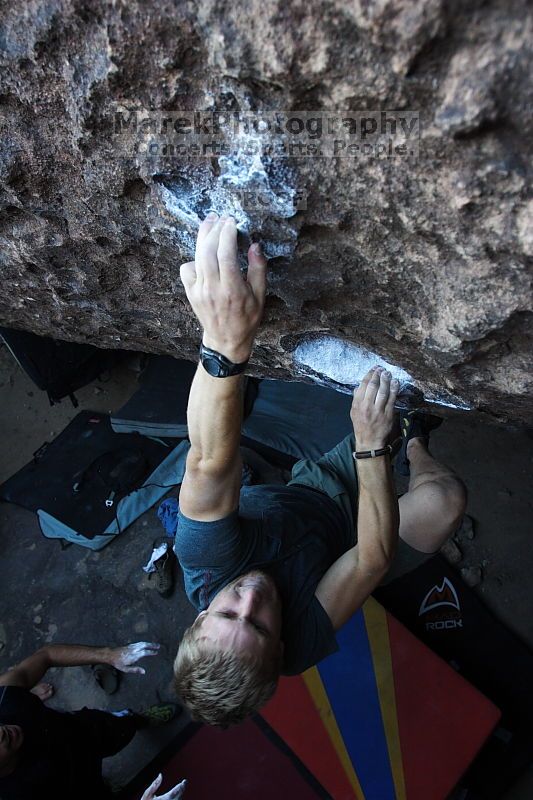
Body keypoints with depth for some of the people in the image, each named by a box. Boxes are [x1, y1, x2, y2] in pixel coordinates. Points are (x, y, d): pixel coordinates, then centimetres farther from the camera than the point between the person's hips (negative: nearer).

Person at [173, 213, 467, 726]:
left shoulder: (207, 568, -37)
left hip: (298, 493, 3)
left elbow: (211, 463, -53)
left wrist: (225, 342, -69)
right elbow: (375, 559, -36)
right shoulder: (304, 644, -38)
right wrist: (373, 446, -43)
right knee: (444, 497, -24)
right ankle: (416, 452, 12)